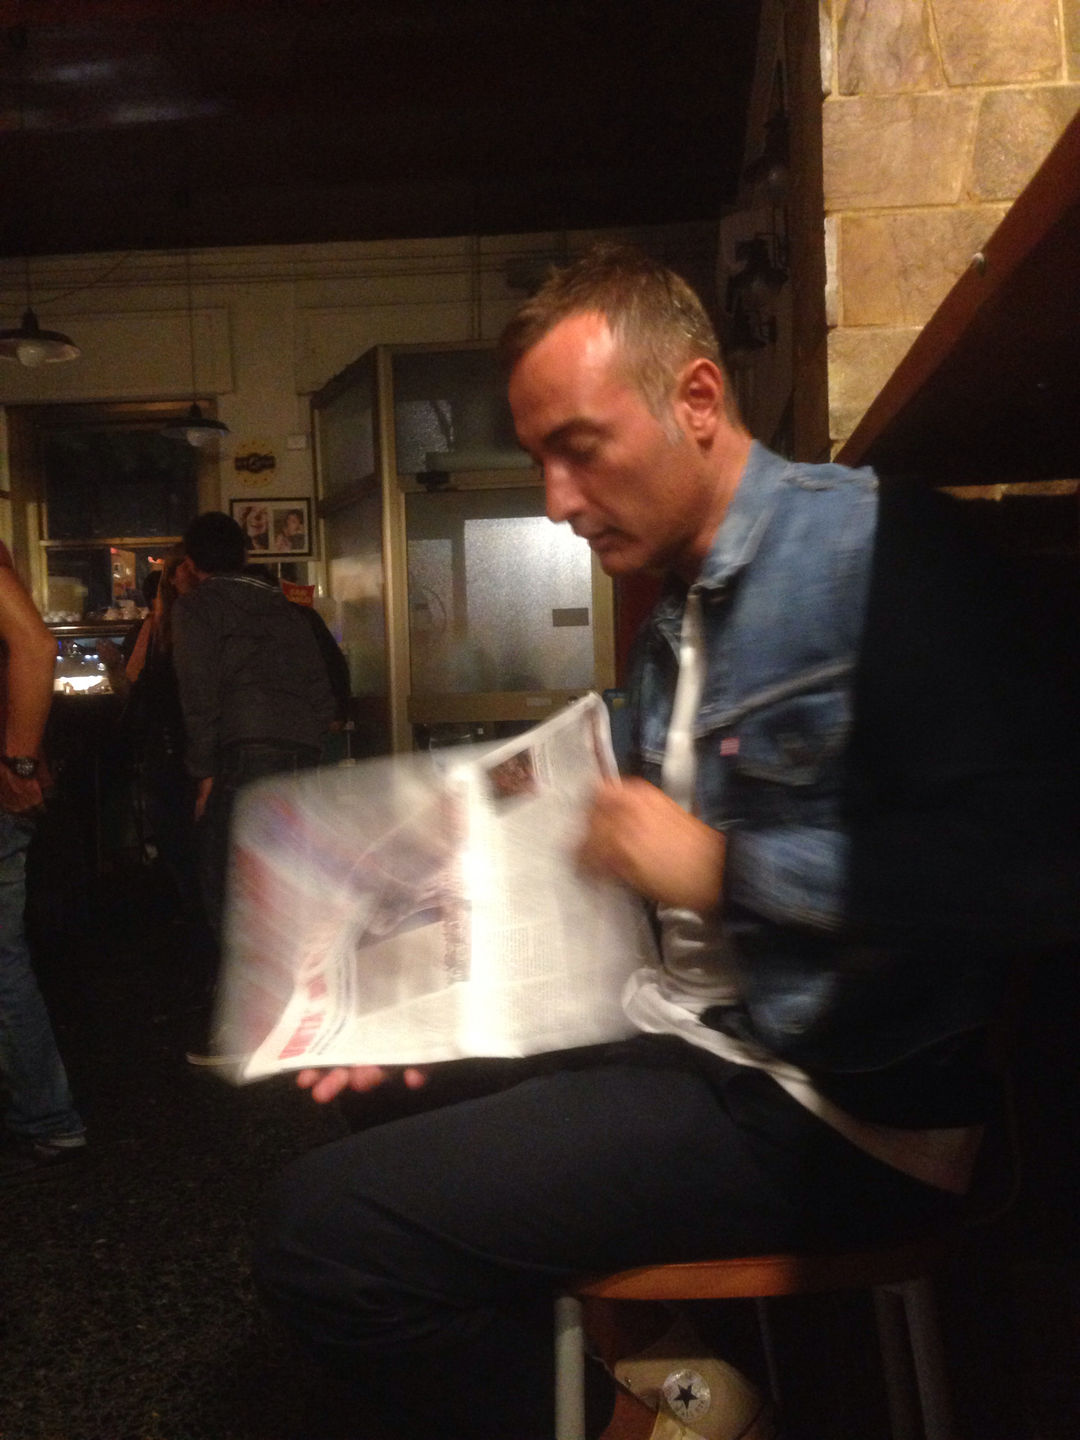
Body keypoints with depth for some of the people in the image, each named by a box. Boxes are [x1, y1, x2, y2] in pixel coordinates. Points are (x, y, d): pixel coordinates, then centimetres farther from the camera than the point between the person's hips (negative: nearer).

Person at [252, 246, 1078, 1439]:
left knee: (324, 1228, -17)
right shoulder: (672, 621, 14)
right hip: (688, 1045, 9)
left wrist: (721, 864, -17)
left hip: (829, 1107, -9)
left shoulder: (869, 548, -14)